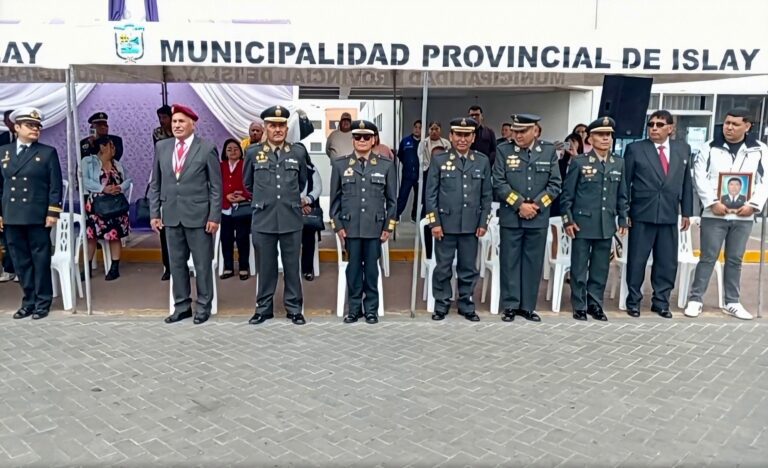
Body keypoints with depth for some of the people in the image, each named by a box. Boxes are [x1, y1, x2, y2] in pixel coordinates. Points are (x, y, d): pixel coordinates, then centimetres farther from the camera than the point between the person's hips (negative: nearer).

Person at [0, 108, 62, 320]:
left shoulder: (48, 152, 2)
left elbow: (56, 186, -2)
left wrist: (52, 213, -10)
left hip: (38, 217, -3)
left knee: (41, 260, 3)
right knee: (21, 262, 8)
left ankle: (42, 302, 13)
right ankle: (29, 301, 19)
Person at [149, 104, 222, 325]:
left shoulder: (207, 148, -4)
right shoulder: (161, 147, 8)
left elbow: (216, 186, -5)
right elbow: (155, 183, 11)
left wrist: (214, 216, -10)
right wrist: (154, 213, 5)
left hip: (198, 215, -4)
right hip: (171, 215, 4)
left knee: (202, 263, 4)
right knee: (176, 263, 10)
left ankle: (203, 306, 17)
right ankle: (182, 306, 22)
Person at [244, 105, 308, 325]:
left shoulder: (298, 152, 4)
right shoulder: (253, 152, 3)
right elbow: (248, 183, 17)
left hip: (291, 219, 0)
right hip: (263, 219, 0)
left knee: (292, 266, 7)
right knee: (265, 267, 8)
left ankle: (294, 308, 18)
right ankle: (264, 308, 21)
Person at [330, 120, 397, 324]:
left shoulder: (386, 165, 4)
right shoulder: (340, 165, 5)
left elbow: (391, 199, 5)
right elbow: (335, 198, 6)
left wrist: (389, 226, 1)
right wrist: (337, 225, 0)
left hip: (375, 227, 0)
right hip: (350, 226, 1)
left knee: (371, 268, 6)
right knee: (353, 268, 6)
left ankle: (371, 309, 17)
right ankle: (354, 308, 17)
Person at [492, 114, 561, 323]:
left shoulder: (549, 151, 4)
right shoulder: (504, 150, 0)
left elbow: (555, 184, 2)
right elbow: (499, 183, -6)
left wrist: (535, 205, -10)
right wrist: (520, 205, -13)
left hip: (538, 218, 2)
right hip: (510, 217, -1)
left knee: (533, 263, 7)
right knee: (510, 262, 4)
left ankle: (527, 306, 18)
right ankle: (510, 306, 14)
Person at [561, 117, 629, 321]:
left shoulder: (619, 163, 9)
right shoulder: (579, 162, -3)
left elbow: (622, 195, 13)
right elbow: (567, 194, -3)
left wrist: (622, 220, 9)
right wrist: (568, 220, -8)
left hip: (607, 225, 4)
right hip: (583, 223, -3)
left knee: (601, 268, 9)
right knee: (579, 268, 4)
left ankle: (595, 304, 22)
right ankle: (579, 306, 15)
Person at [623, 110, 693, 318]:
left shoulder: (683, 149, 9)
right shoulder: (635, 149, -1)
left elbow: (686, 182, 12)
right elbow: (624, 182, -1)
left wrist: (686, 212, 10)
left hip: (669, 215, 3)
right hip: (642, 214, -3)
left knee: (667, 262, 8)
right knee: (637, 260, 4)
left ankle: (661, 302, 21)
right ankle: (633, 301, 17)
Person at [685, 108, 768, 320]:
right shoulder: (709, 148, 0)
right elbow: (700, 178, -5)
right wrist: (713, 203, -15)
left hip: (743, 216, 2)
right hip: (714, 214, -2)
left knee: (735, 260, 11)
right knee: (708, 258, 1)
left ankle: (732, 303, 20)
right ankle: (695, 299, 8)